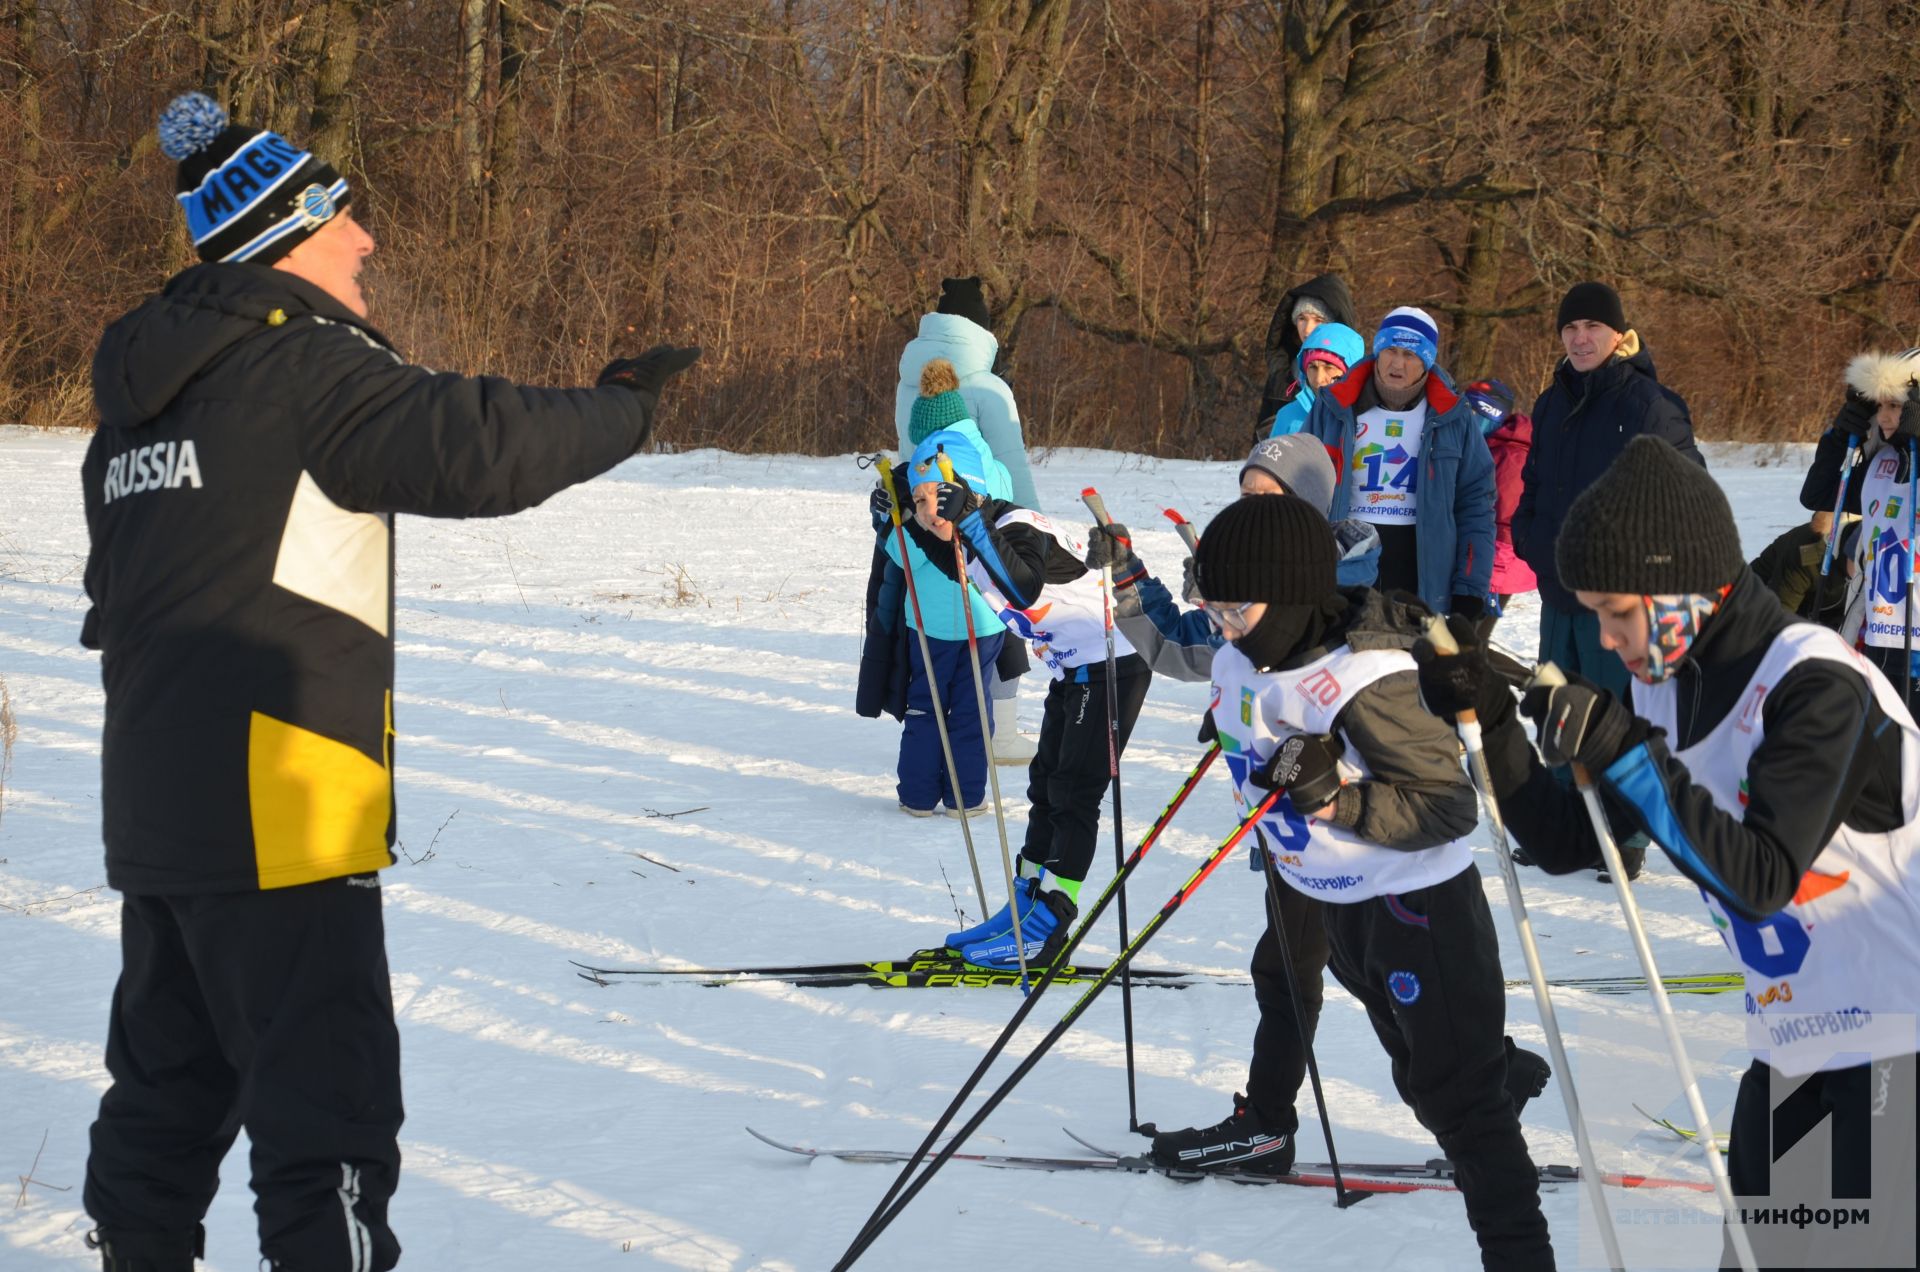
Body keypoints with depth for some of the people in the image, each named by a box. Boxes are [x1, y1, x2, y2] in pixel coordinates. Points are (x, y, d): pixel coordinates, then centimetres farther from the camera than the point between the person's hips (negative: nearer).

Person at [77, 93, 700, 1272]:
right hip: (281, 815, -9)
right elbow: (478, 448, -22)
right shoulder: (306, 365, -12)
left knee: (167, 1092, 18)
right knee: (327, 1118, -7)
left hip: (154, 809, 9)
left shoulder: (144, 394, 15)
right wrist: (625, 409, -7)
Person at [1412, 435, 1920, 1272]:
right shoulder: (1664, 689, 2)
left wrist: (1624, 756, -29)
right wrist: (1487, 718, -9)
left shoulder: (1816, 687, -22)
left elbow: (1760, 878, -28)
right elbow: (1565, 842, 4)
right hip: (1790, 1038, 8)